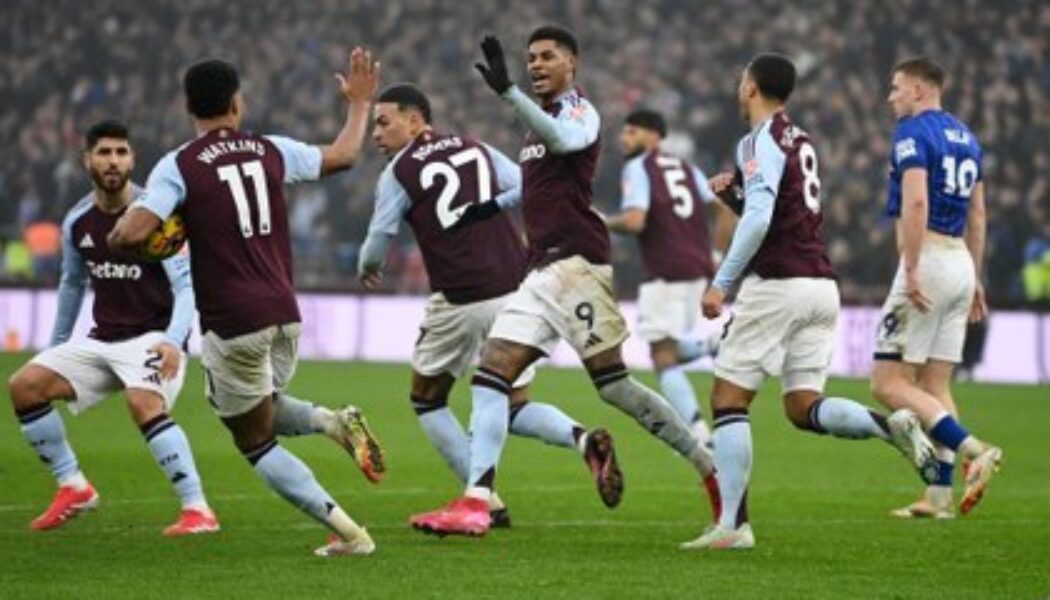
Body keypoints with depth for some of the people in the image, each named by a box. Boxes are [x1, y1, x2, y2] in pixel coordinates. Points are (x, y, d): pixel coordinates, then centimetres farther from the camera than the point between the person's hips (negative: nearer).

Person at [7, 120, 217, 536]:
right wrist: (56, 346, 26)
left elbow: (187, 283, -20)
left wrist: (173, 341, -35)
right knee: (24, 385, -5)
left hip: (153, 337, -7)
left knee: (144, 403, -34)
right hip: (102, 340, 7)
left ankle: (198, 511, -31)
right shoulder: (78, 222, 4)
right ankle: (73, 488, 6)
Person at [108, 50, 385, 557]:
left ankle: (346, 532, -3)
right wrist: (359, 103, 39)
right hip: (283, 314, 5)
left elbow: (131, 233, -18)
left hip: (232, 323, -5)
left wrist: (116, 233, 6)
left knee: (255, 442, 8)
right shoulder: (270, 150, 6)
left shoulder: (178, 166, -8)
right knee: (262, 412, 30)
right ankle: (334, 422, 0)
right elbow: (343, 156, 22)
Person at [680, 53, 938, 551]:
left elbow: (758, 220, -20)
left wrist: (721, 282, -19)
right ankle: (891, 425, -18)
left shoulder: (760, 141, -7)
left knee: (728, 400, -1)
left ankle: (732, 524, -7)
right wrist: (735, 193, 15)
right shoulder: (800, 141, 20)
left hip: (778, 283, -8)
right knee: (804, 407, 8)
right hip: (821, 285, 8)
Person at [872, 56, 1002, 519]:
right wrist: (975, 280, 24)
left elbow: (915, 203, -22)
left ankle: (974, 450, -21)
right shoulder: (965, 137, 17)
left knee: (889, 383, -7)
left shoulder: (913, 133, -9)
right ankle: (940, 495, 5)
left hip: (929, 259, -9)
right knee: (935, 384, 10)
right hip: (961, 265, 9)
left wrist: (911, 271, -23)